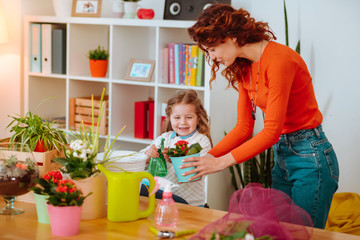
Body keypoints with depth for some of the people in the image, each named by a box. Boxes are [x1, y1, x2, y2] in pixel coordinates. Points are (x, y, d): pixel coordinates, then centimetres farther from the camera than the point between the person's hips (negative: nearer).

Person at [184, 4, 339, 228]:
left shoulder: (279, 60, -20)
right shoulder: (244, 68, 7)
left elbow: (272, 130, -22)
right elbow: (244, 126, 8)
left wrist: (221, 162, -19)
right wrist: (208, 157, -5)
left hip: (310, 156, -8)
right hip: (281, 156, 9)